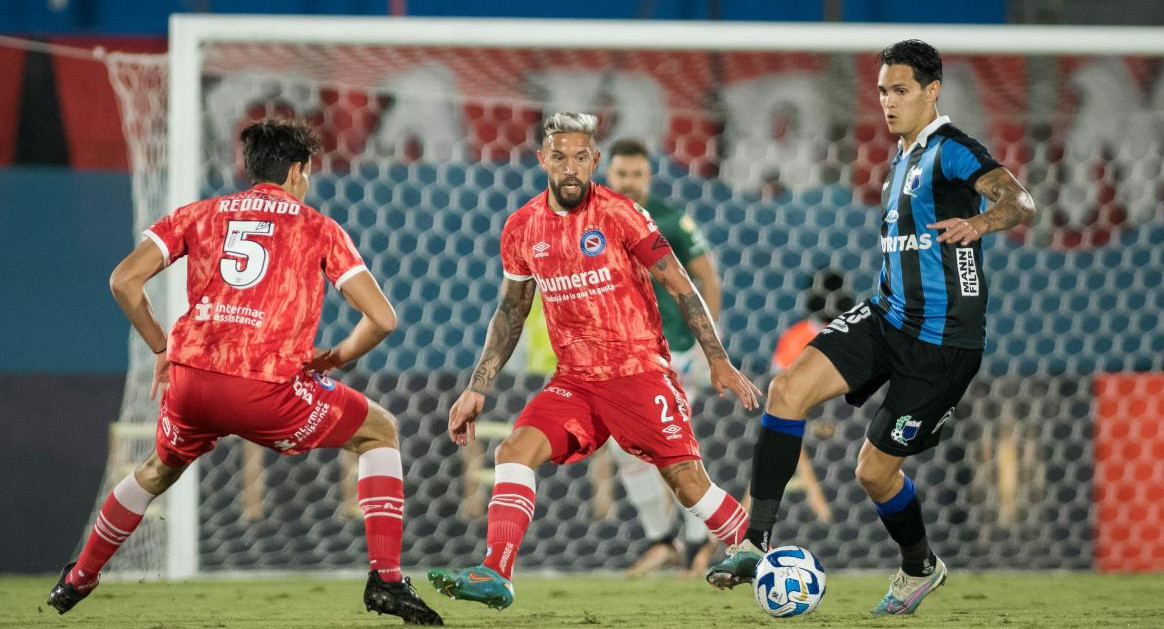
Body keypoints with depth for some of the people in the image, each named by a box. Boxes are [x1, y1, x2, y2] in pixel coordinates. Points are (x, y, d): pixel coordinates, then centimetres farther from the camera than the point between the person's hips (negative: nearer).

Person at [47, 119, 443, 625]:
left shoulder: (200, 215, 18)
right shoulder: (319, 228, 12)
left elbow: (124, 280, 8)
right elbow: (382, 317, 4)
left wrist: (161, 347, 20)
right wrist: (336, 358, 23)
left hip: (190, 378, 4)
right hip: (267, 390, -3)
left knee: (159, 470, 35)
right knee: (380, 432, 18)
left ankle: (78, 580, 46)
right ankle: (385, 579, 5)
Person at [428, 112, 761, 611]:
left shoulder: (618, 214, -9)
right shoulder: (522, 228, 4)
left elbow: (681, 288, -4)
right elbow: (511, 313, 17)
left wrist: (719, 362, -6)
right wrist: (476, 391, 13)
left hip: (639, 370, -4)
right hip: (574, 380, 4)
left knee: (687, 480, -7)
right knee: (514, 450, -17)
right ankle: (494, 576, -22)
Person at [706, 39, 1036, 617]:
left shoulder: (950, 150, -12)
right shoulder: (902, 161, 16)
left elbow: (1019, 201, -27)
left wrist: (982, 221, -46)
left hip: (941, 342, -8)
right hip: (886, 317, 8)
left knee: (875, 470, 0)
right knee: (788, 388, -15)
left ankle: (919, 568, 30)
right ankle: (756, 543, -16)